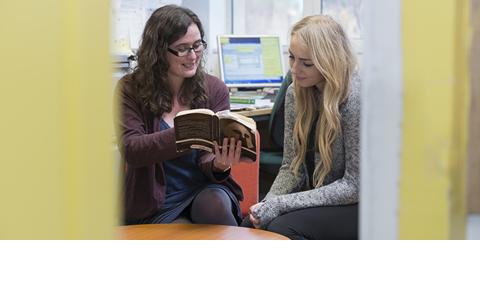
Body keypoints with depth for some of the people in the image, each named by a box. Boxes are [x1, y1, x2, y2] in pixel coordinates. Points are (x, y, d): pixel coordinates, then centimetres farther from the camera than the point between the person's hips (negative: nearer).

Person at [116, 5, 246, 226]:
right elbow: (130, 149, -16)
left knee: (214, 203, -32)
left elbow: (206, 157, -1)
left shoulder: (214, 89, 2)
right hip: (156, 204, -2)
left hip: (206, 190, 2)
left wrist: (218, 164, -27)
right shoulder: (130, 89, -2)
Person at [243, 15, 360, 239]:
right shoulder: (296, 92, 2)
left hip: (356, 205, -6)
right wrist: (269, 203, -14)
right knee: (251, 225, -19)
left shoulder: (355, 98, -20)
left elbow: (355, 185, -20)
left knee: (281, 228, -28)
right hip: (315, 196, 7)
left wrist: (281, 204, -22)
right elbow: (291, 167, 8)